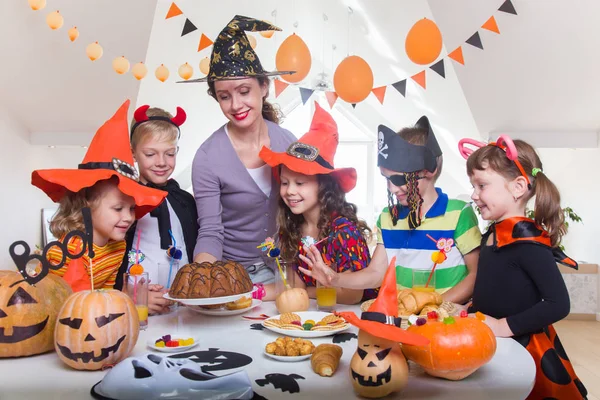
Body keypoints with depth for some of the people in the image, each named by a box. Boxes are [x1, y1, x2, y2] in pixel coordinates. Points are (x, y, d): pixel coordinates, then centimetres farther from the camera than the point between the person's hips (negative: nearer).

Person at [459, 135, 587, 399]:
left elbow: (558, 304, -24)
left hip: (523, 350, -7)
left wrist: (504, 326, -24)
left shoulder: (527, 239, -20)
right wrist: (469, 313, 0)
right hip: (490, 345, 7)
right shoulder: (491, 235, 3)